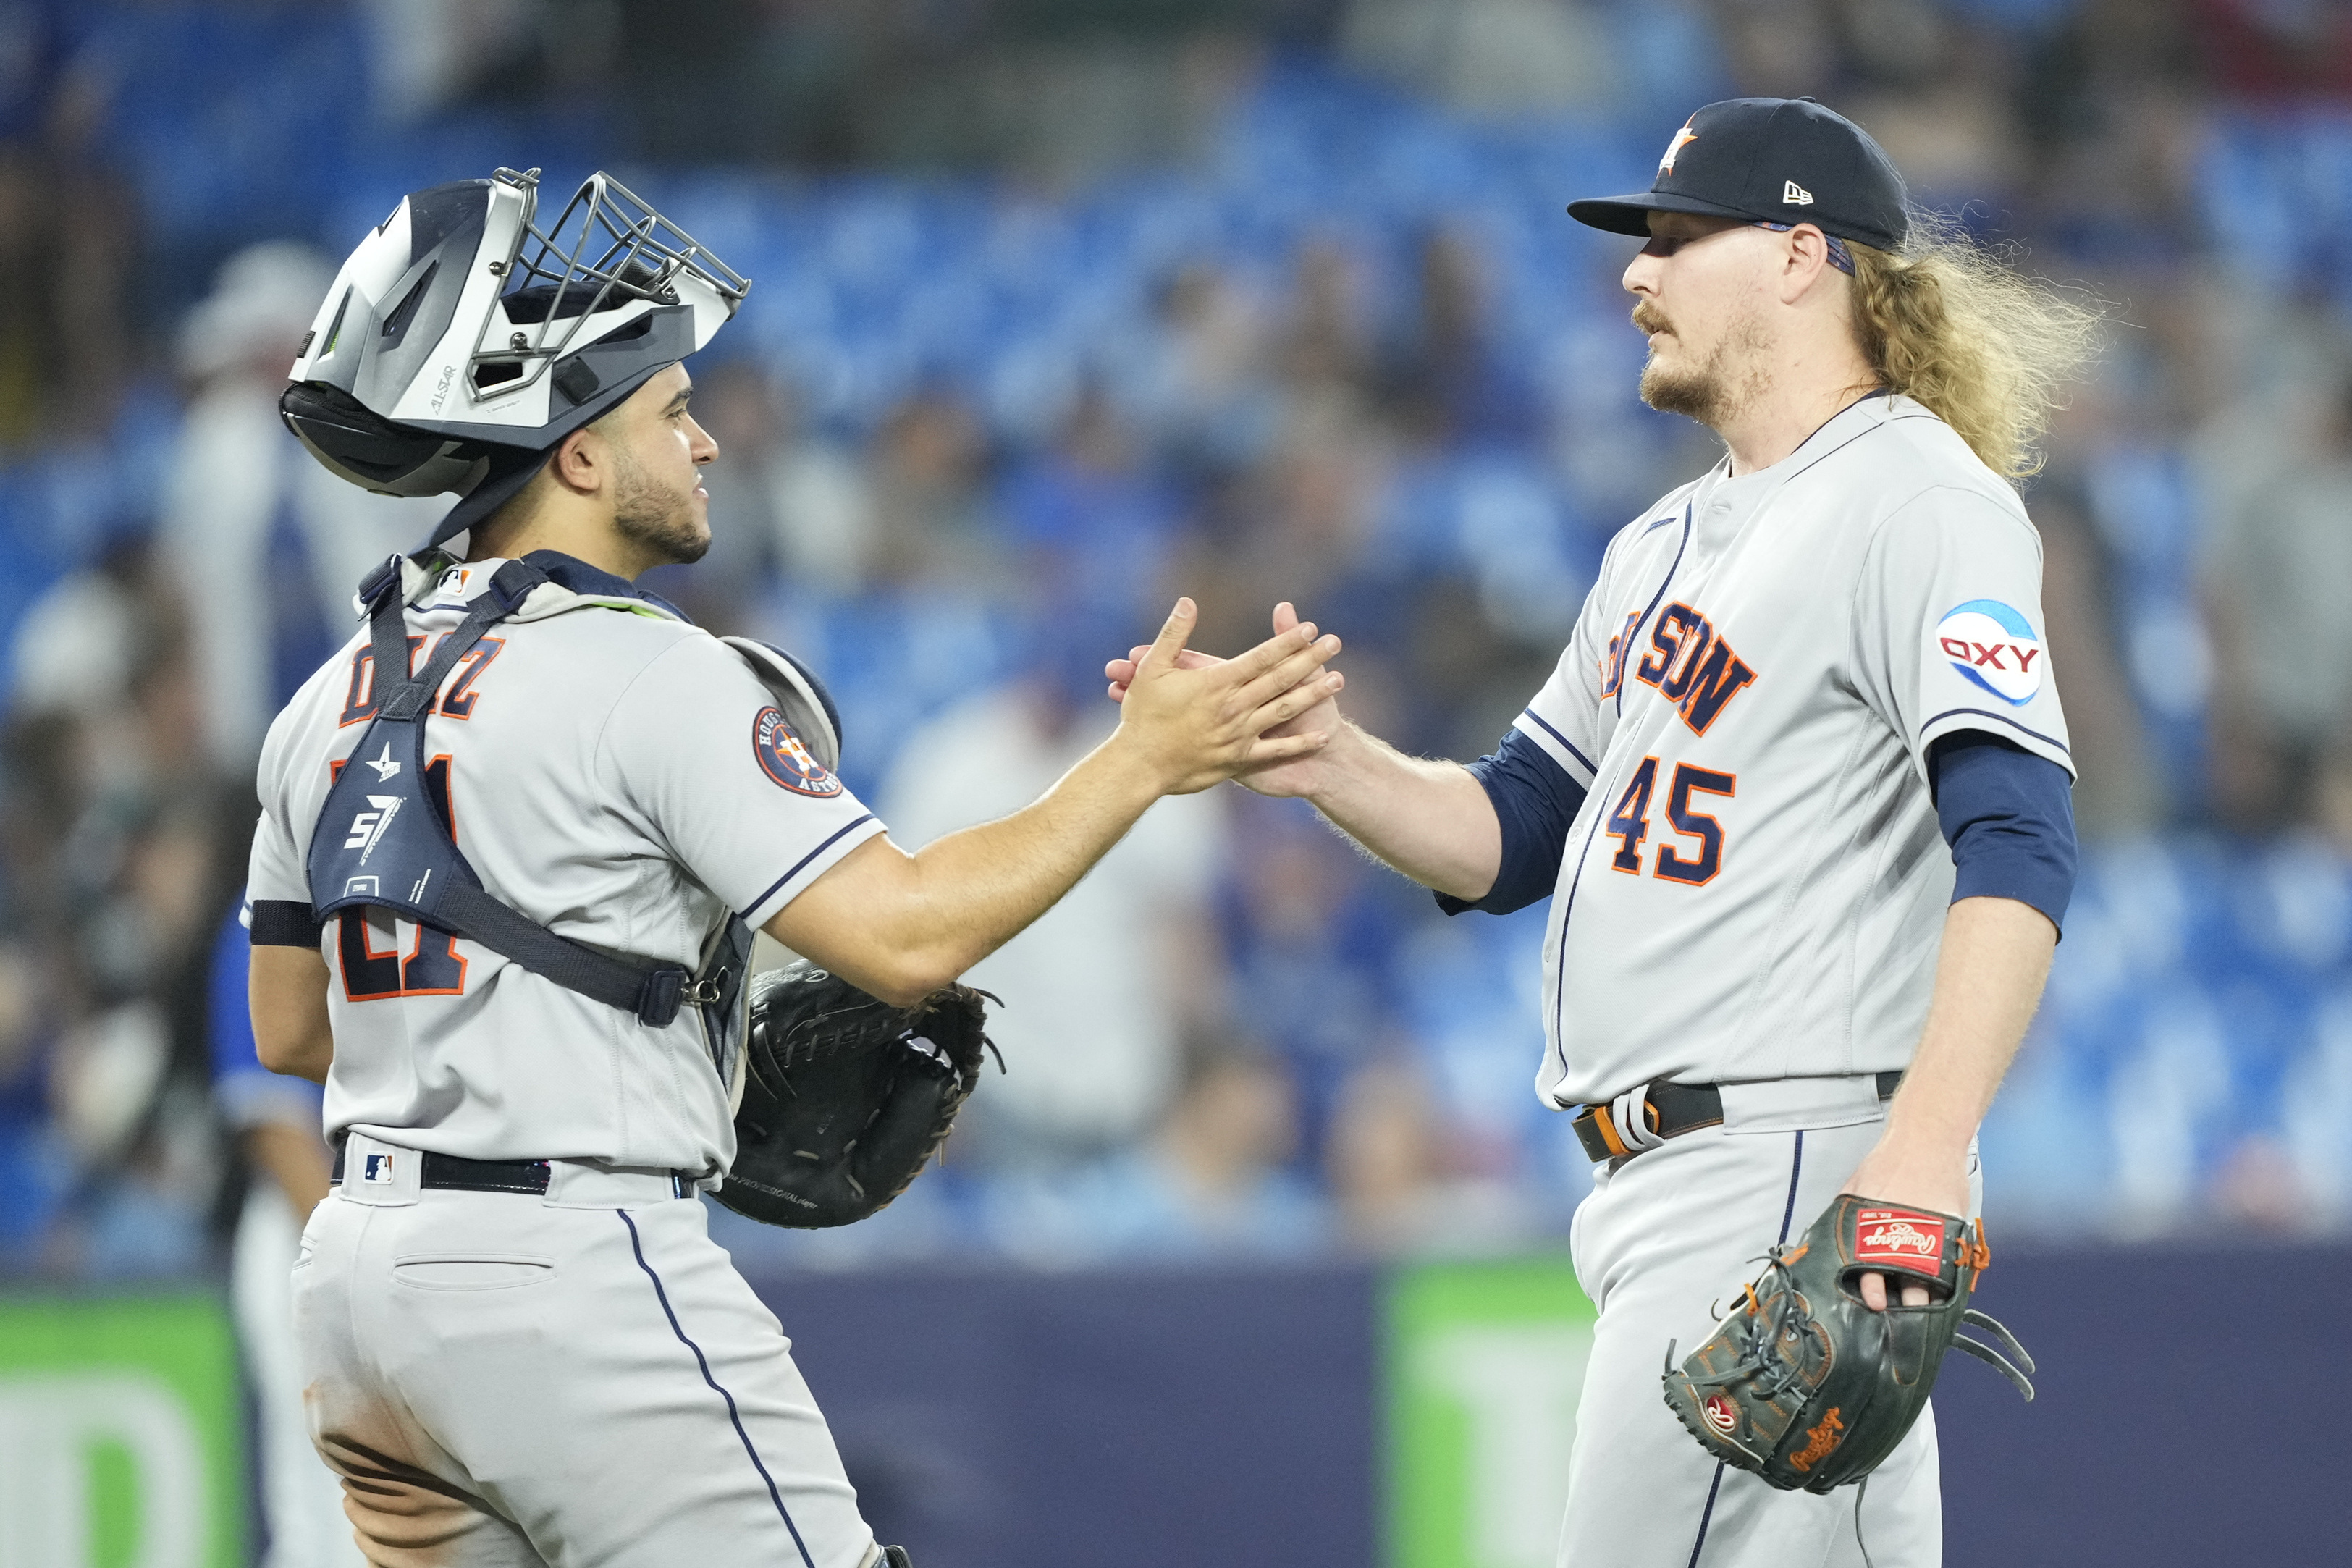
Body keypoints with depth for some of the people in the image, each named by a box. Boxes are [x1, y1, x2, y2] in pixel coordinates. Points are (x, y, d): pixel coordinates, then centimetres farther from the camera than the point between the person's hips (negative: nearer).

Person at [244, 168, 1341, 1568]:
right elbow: (904, 935, -15)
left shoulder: (334, 703, 12)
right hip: (569, 1276, -8)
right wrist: (1145, 761, -8)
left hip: (356, 1283, 8)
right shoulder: (652, 681, -11)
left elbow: (290, 1026, 20)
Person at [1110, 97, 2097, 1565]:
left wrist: (1921, 1155, -33)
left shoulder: (1917, 499, -9)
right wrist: (1329, 764, 3)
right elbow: (1508, 838, 24)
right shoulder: (1668, 545, 22)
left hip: (1793, 1170, -10)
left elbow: (2019, 851, -21)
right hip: (1663, 1173, 10)